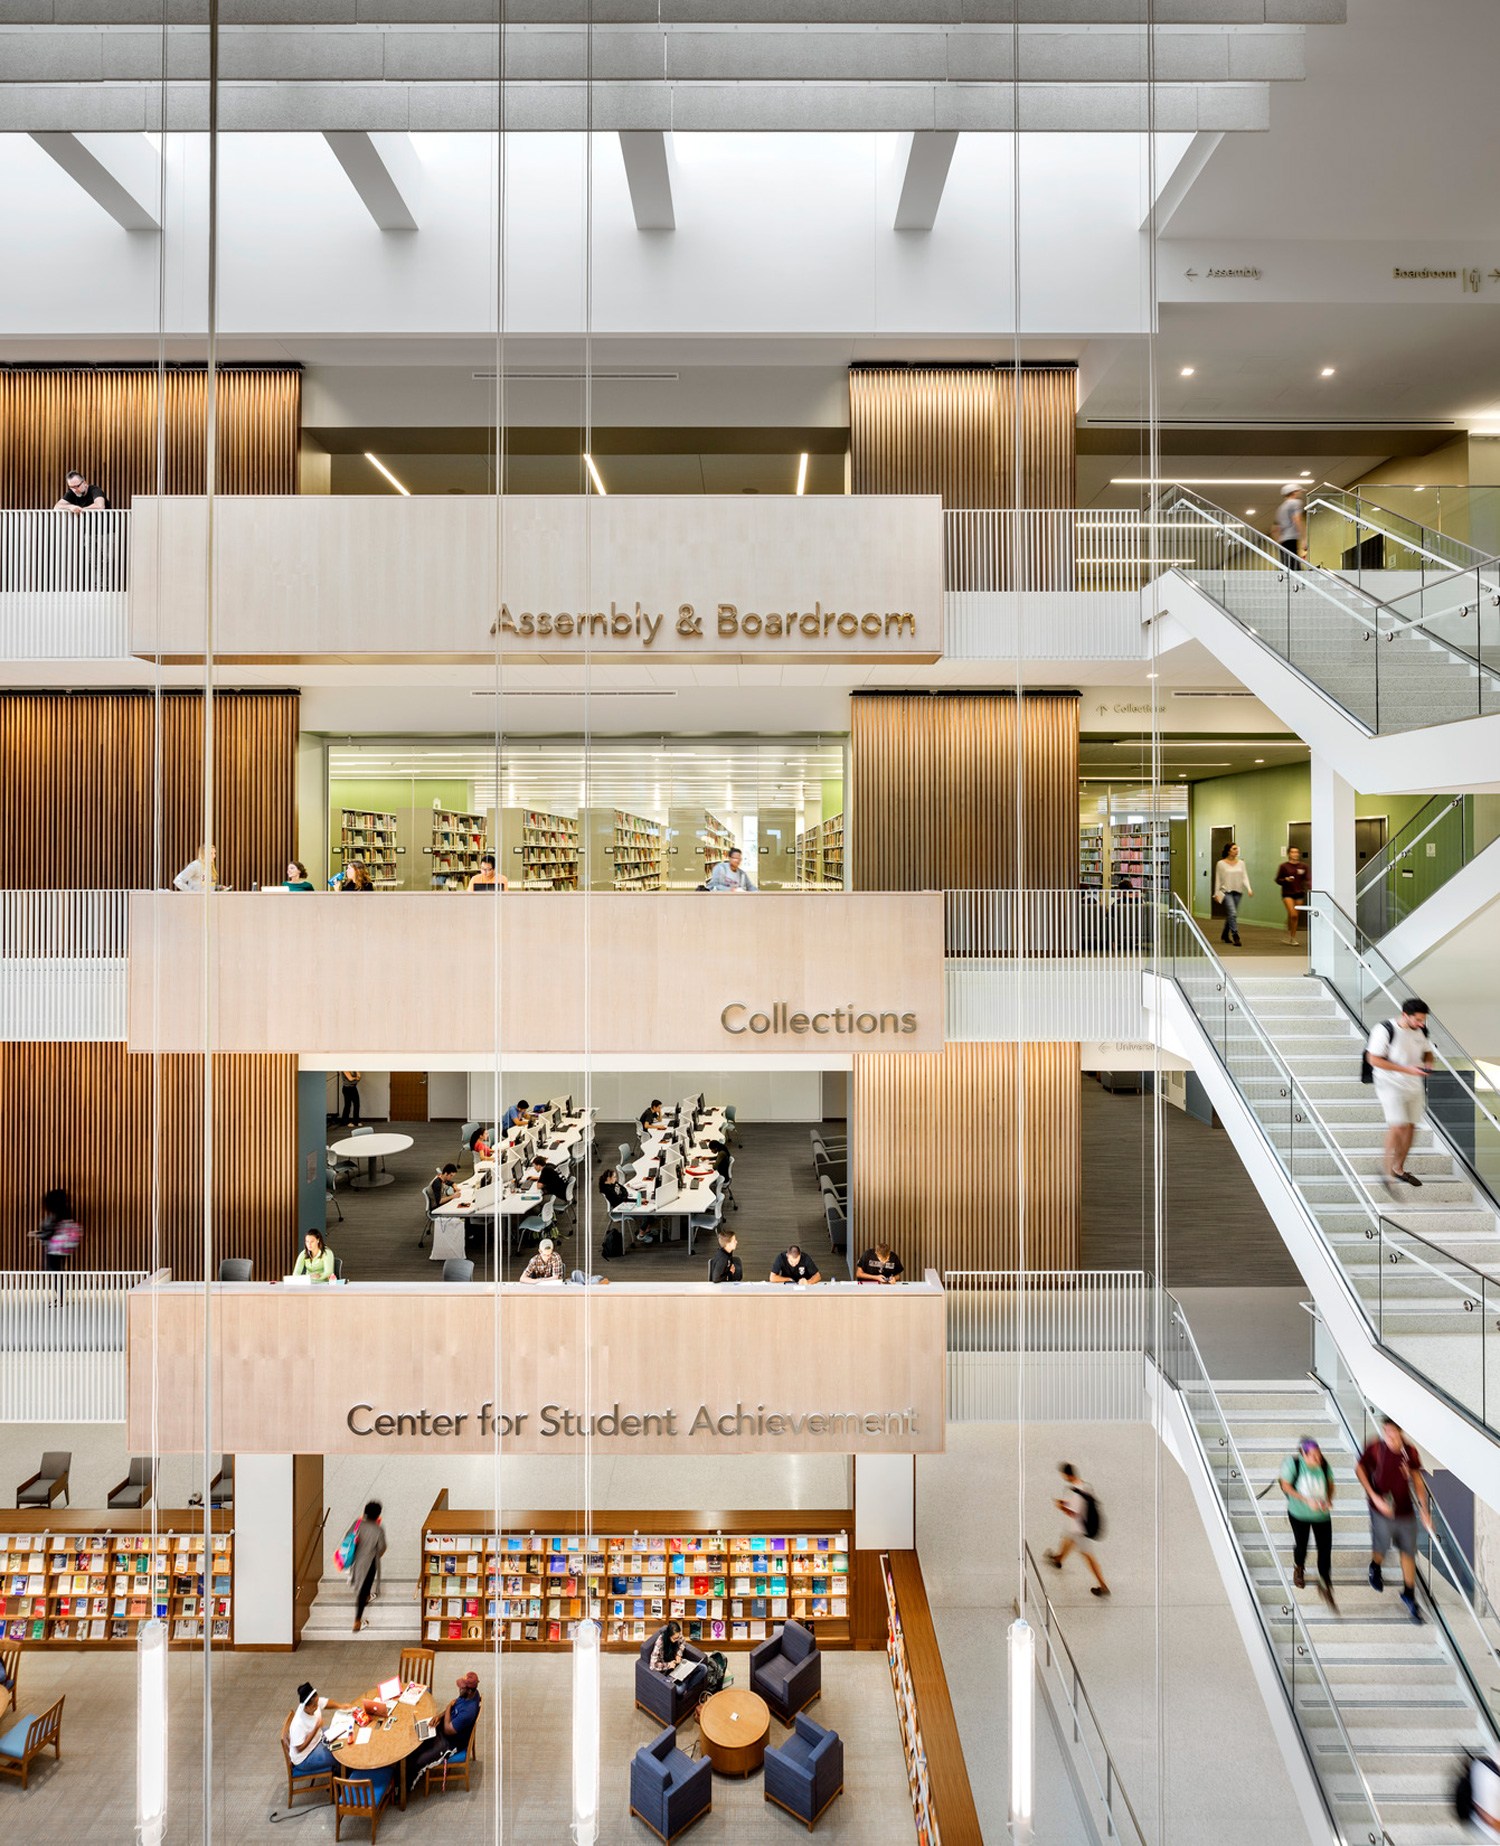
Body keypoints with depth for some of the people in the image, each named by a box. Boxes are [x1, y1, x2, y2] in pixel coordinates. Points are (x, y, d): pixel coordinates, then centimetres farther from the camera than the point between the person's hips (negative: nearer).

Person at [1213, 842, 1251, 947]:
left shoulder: (1241, 863, 6)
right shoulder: (1221, 864, -3)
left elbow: (1245, 877, 2)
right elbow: (1218, 879, 0)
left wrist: (1249, 889, -12)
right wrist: (1216, 893, -2)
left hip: (1237, 892, 4)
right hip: (1226, 892, -4)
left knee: (1230, 915, 13)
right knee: (1232, 913, -17)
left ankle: (1224, 935, 30)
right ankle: (1235, 937, -16)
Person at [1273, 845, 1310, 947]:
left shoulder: (1304, 866, 4)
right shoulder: (1284, 866, -2)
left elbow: (1308, 879, -1)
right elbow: (1278, 880, 3)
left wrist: (1310, 888, -20)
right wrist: (1286, 880, -17)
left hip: (1299, 893, 3)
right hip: (1287, 893, -3)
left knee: (1297, 916, 7)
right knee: (1292, 914, -17)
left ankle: (1293, 938, 19)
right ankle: (1289, 934, 5)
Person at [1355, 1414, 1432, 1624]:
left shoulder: (1410, 1452, -10)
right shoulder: (1376, 1449, -19)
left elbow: (1418, 1480, 4)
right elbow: (1360, 1470, -7)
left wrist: (1424, 1510, 4)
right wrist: (1374, 1496, -14)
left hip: (1406, 1511, 3)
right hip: (1382, 1510, -3)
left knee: (1408, 1552, 13)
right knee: (1381, 1548, 8)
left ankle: (1409, 1594, 34)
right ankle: (1375, 1568, 43)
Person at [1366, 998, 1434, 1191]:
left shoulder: (1420, 1031, 1)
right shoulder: (1385, 1030, -18)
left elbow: (1427, 1051, 18)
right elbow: (1374, 1059, -18)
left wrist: (1428, 1063, -6)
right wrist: (1407, 1069, -23)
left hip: (1414, 1086, 7)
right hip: (1391, 1085, -7)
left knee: (1410, 1127, 12)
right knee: (1397, 1126, -16)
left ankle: (1399, 1169, 29)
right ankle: (1389, 1174, -6)